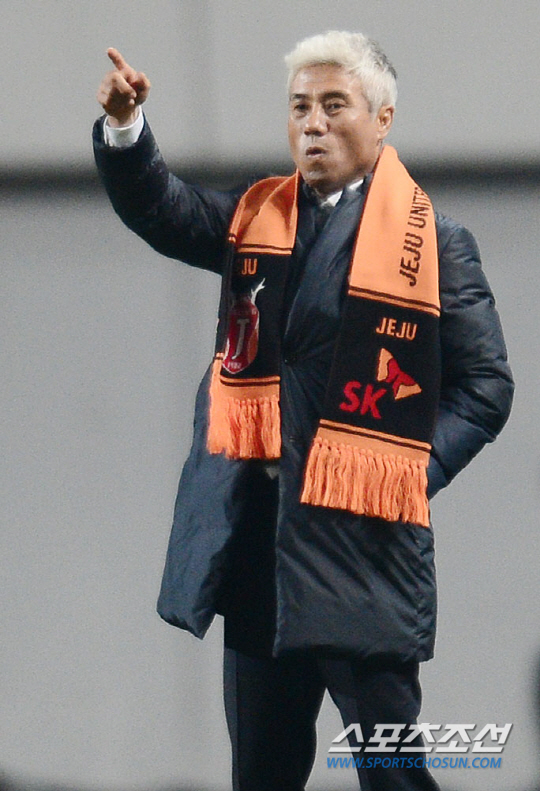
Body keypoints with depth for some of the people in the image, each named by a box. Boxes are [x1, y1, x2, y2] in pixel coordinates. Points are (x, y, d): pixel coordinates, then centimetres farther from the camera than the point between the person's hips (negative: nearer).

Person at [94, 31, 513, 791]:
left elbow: (485, 385, 0)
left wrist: (414, 471, -12)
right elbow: (159, 209, -1)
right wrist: (126, 126, -20)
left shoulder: (435, 243, 0)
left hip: (363, 538, -5)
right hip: (257, 533, 5)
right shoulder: (257, 219, 13)